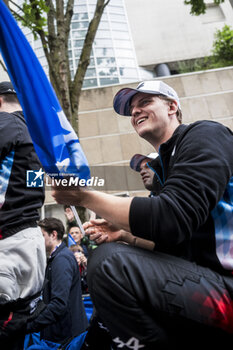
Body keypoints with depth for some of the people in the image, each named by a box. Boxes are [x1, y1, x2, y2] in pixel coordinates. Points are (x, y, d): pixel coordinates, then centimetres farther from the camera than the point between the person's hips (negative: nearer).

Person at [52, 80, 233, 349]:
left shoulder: (203, 135, -10)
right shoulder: (166, 163, 15)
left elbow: (170, 220, -25)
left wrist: (85, 196, -17)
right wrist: (121, 234, 3)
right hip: (210, 278, 9)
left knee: (109, 262, -26)